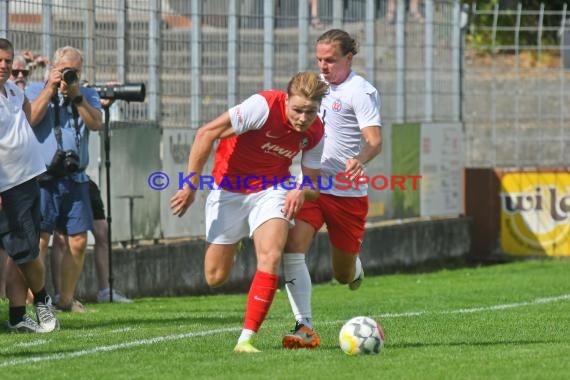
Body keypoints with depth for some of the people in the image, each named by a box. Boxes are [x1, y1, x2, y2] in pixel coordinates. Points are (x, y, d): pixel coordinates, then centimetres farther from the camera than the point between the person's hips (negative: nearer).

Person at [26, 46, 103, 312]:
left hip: (75, 179, 4)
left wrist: (76, 96, -12)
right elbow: (30, 118, -13)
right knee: (38, 241, -10)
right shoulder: (35, 91, 6)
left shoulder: (88, 95, 15)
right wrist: (50, 88, -10)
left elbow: (96, 123, -3)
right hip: (43, 178, -4)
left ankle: (66, 300, 15)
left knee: (78, 242, 3)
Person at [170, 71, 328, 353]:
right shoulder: (265, 106, -27)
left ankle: (246, 339, -21)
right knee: (216, 277, 4)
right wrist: (191, 185, -20)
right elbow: (207, 133, -23)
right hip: (229, 189, -2)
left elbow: (313, 182, 0)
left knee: (270, 257, -25)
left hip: (271, 190, 2)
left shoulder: (315, 132, -11)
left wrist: (302, 191, -26)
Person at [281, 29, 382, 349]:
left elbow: (375, 140, -23)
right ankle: (305, 328, -22)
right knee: (292, 249, -21)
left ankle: (355, 269, 49)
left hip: (347, 193, -5)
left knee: (344, 275, 10)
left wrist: (360, 160, -44)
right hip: (311, 187, 5)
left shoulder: (361, 92, -11)